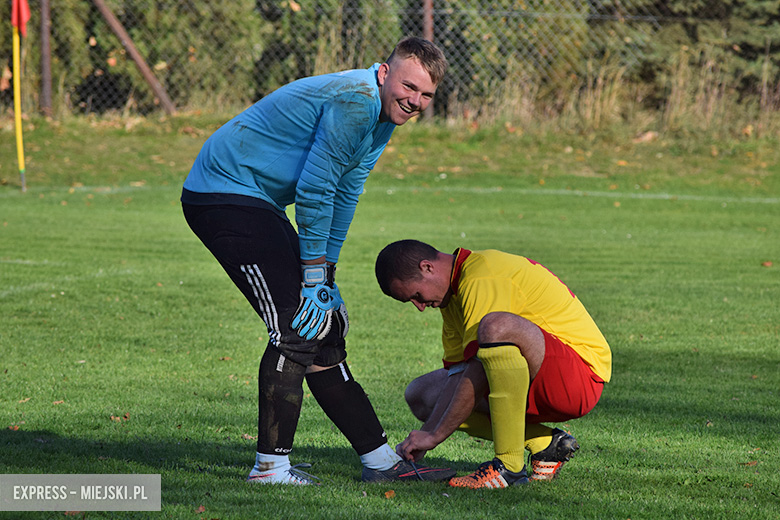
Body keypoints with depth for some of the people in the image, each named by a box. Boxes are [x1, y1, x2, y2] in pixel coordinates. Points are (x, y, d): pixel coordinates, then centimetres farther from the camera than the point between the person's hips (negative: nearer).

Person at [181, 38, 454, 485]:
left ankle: (380, 459, 18)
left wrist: (326, 272, 11)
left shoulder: (382, 113, 9)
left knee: (325, 329, 12)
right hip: (224, 193, -11)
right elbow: (313, 191, -22)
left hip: (256, 202, 11)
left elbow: (344, 193, 15)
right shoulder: (355, 100, -23)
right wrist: (315, 277, -15)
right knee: (297, 327, -16)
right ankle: (271, 465, -10)